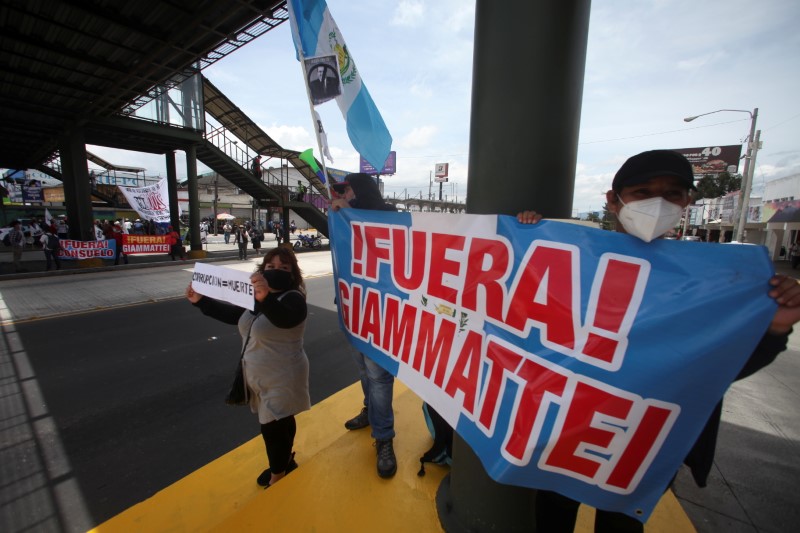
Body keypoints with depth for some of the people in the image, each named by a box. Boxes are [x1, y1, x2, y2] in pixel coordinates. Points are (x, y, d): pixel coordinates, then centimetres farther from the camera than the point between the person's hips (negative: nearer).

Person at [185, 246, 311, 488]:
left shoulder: (293, 299, -24)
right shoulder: (258, 295, 2)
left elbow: (283, 318, -46)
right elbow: (234, 314, 15)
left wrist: (266, 299, -65)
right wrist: (200, 301, 9)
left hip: (281, 379, -8)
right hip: (260, 376, 8)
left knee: (273, 428, 6)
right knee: (281, 423, 24)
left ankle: (278, 477, 30)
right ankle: (285, 462, 46)